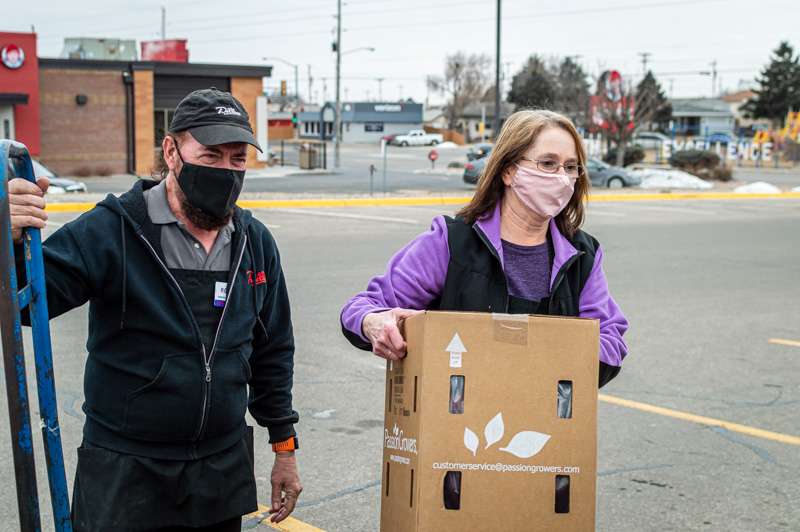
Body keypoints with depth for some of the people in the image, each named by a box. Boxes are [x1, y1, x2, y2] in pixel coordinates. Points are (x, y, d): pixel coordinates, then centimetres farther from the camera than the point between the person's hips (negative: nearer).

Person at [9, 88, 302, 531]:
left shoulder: (256, 241, 4)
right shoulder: (111, 230, -12)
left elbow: (272, 352, 12)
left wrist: (285, 447, 13)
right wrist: (13, 243, -39)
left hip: (225, 472, 5)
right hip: (124, 473, -4)